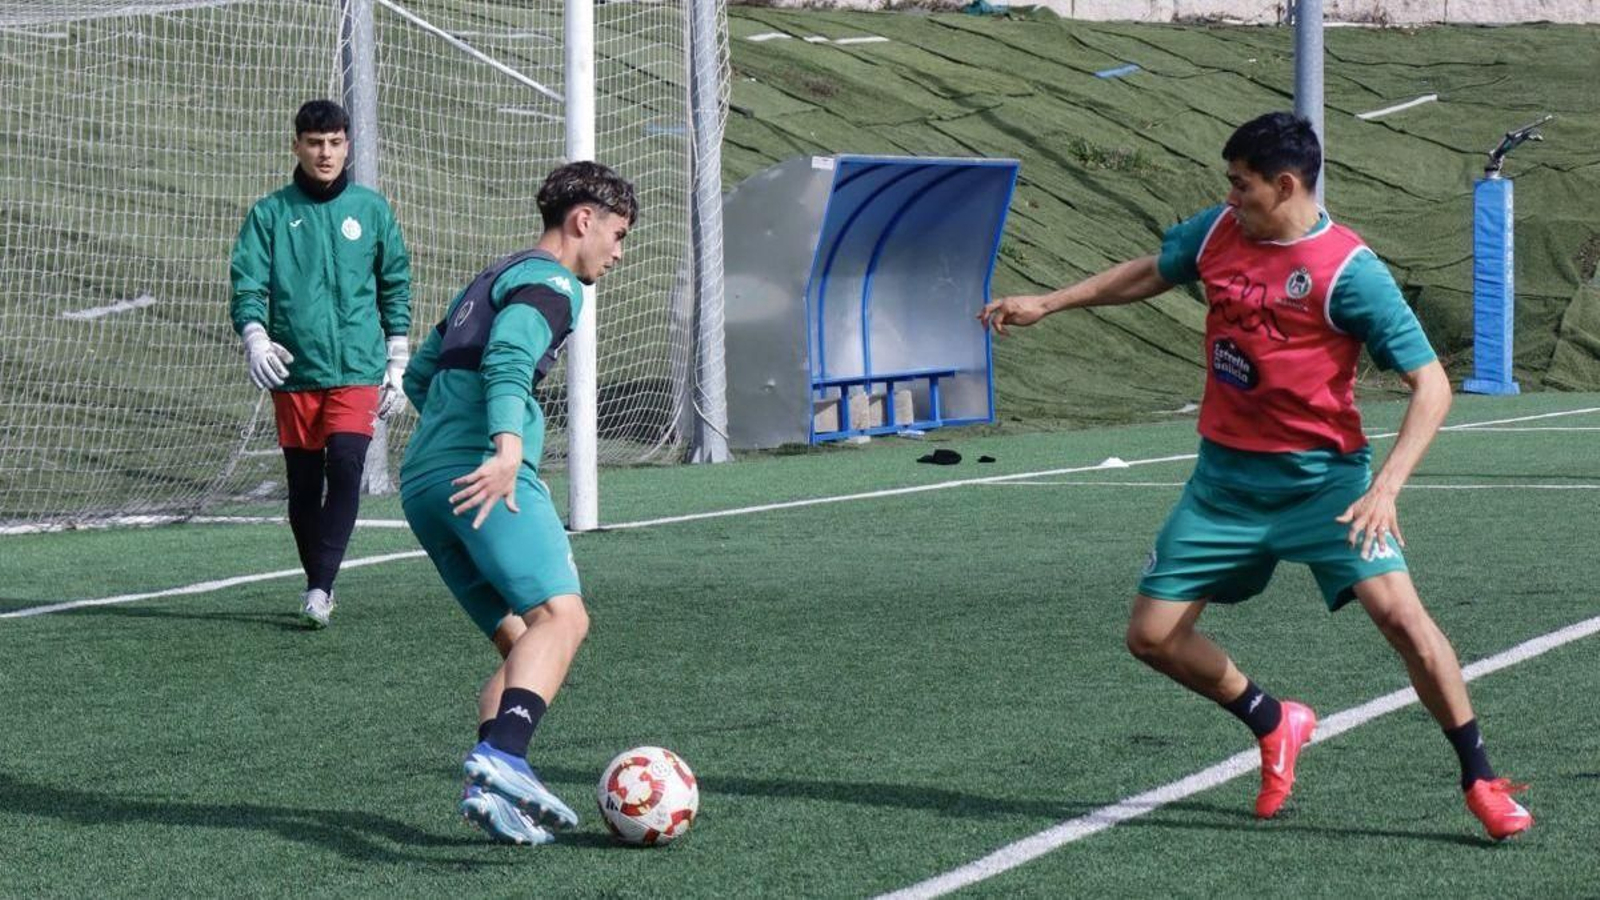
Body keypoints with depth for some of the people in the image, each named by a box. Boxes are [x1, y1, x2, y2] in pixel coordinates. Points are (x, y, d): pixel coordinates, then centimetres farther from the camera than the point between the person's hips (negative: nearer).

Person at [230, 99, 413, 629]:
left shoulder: (372, 210, 8)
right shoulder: (270, 214, 5)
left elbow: (395, 287, 14)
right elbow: (247, 285, 0)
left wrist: (397, 363, 11)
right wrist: (255, 337, -20)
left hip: (356, 369, -1)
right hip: (293, 372, 1)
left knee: (345, 465, -19)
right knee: (303, 483, 6)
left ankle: (321, 586, -19)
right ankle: (316, 584, 22)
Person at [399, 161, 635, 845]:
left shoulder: (489, 280, 31)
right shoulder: (550, 282, 1)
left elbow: (420, 372, 35)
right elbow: (508, 358, -18)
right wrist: (508, 448, -31)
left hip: (421, 482, 10)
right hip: (485, 476, -10)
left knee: (521, 642, 9)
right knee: (562, 615, -23)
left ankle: (489, 790, -9)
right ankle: (502, 756, -44)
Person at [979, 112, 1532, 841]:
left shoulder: (1349, 269, -17)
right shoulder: (1219, 231, 1)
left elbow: (1431, 384, -17)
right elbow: (1149, 272, 23)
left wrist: (1386, 487, -28)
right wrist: (1047, 303, 21)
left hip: (1322, 476, -6)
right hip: (1225, 479, 6)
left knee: (1397, 610, -23)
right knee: (1153, 635, 4)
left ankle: (1479, 780, -5)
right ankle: (1274, 725, 29)